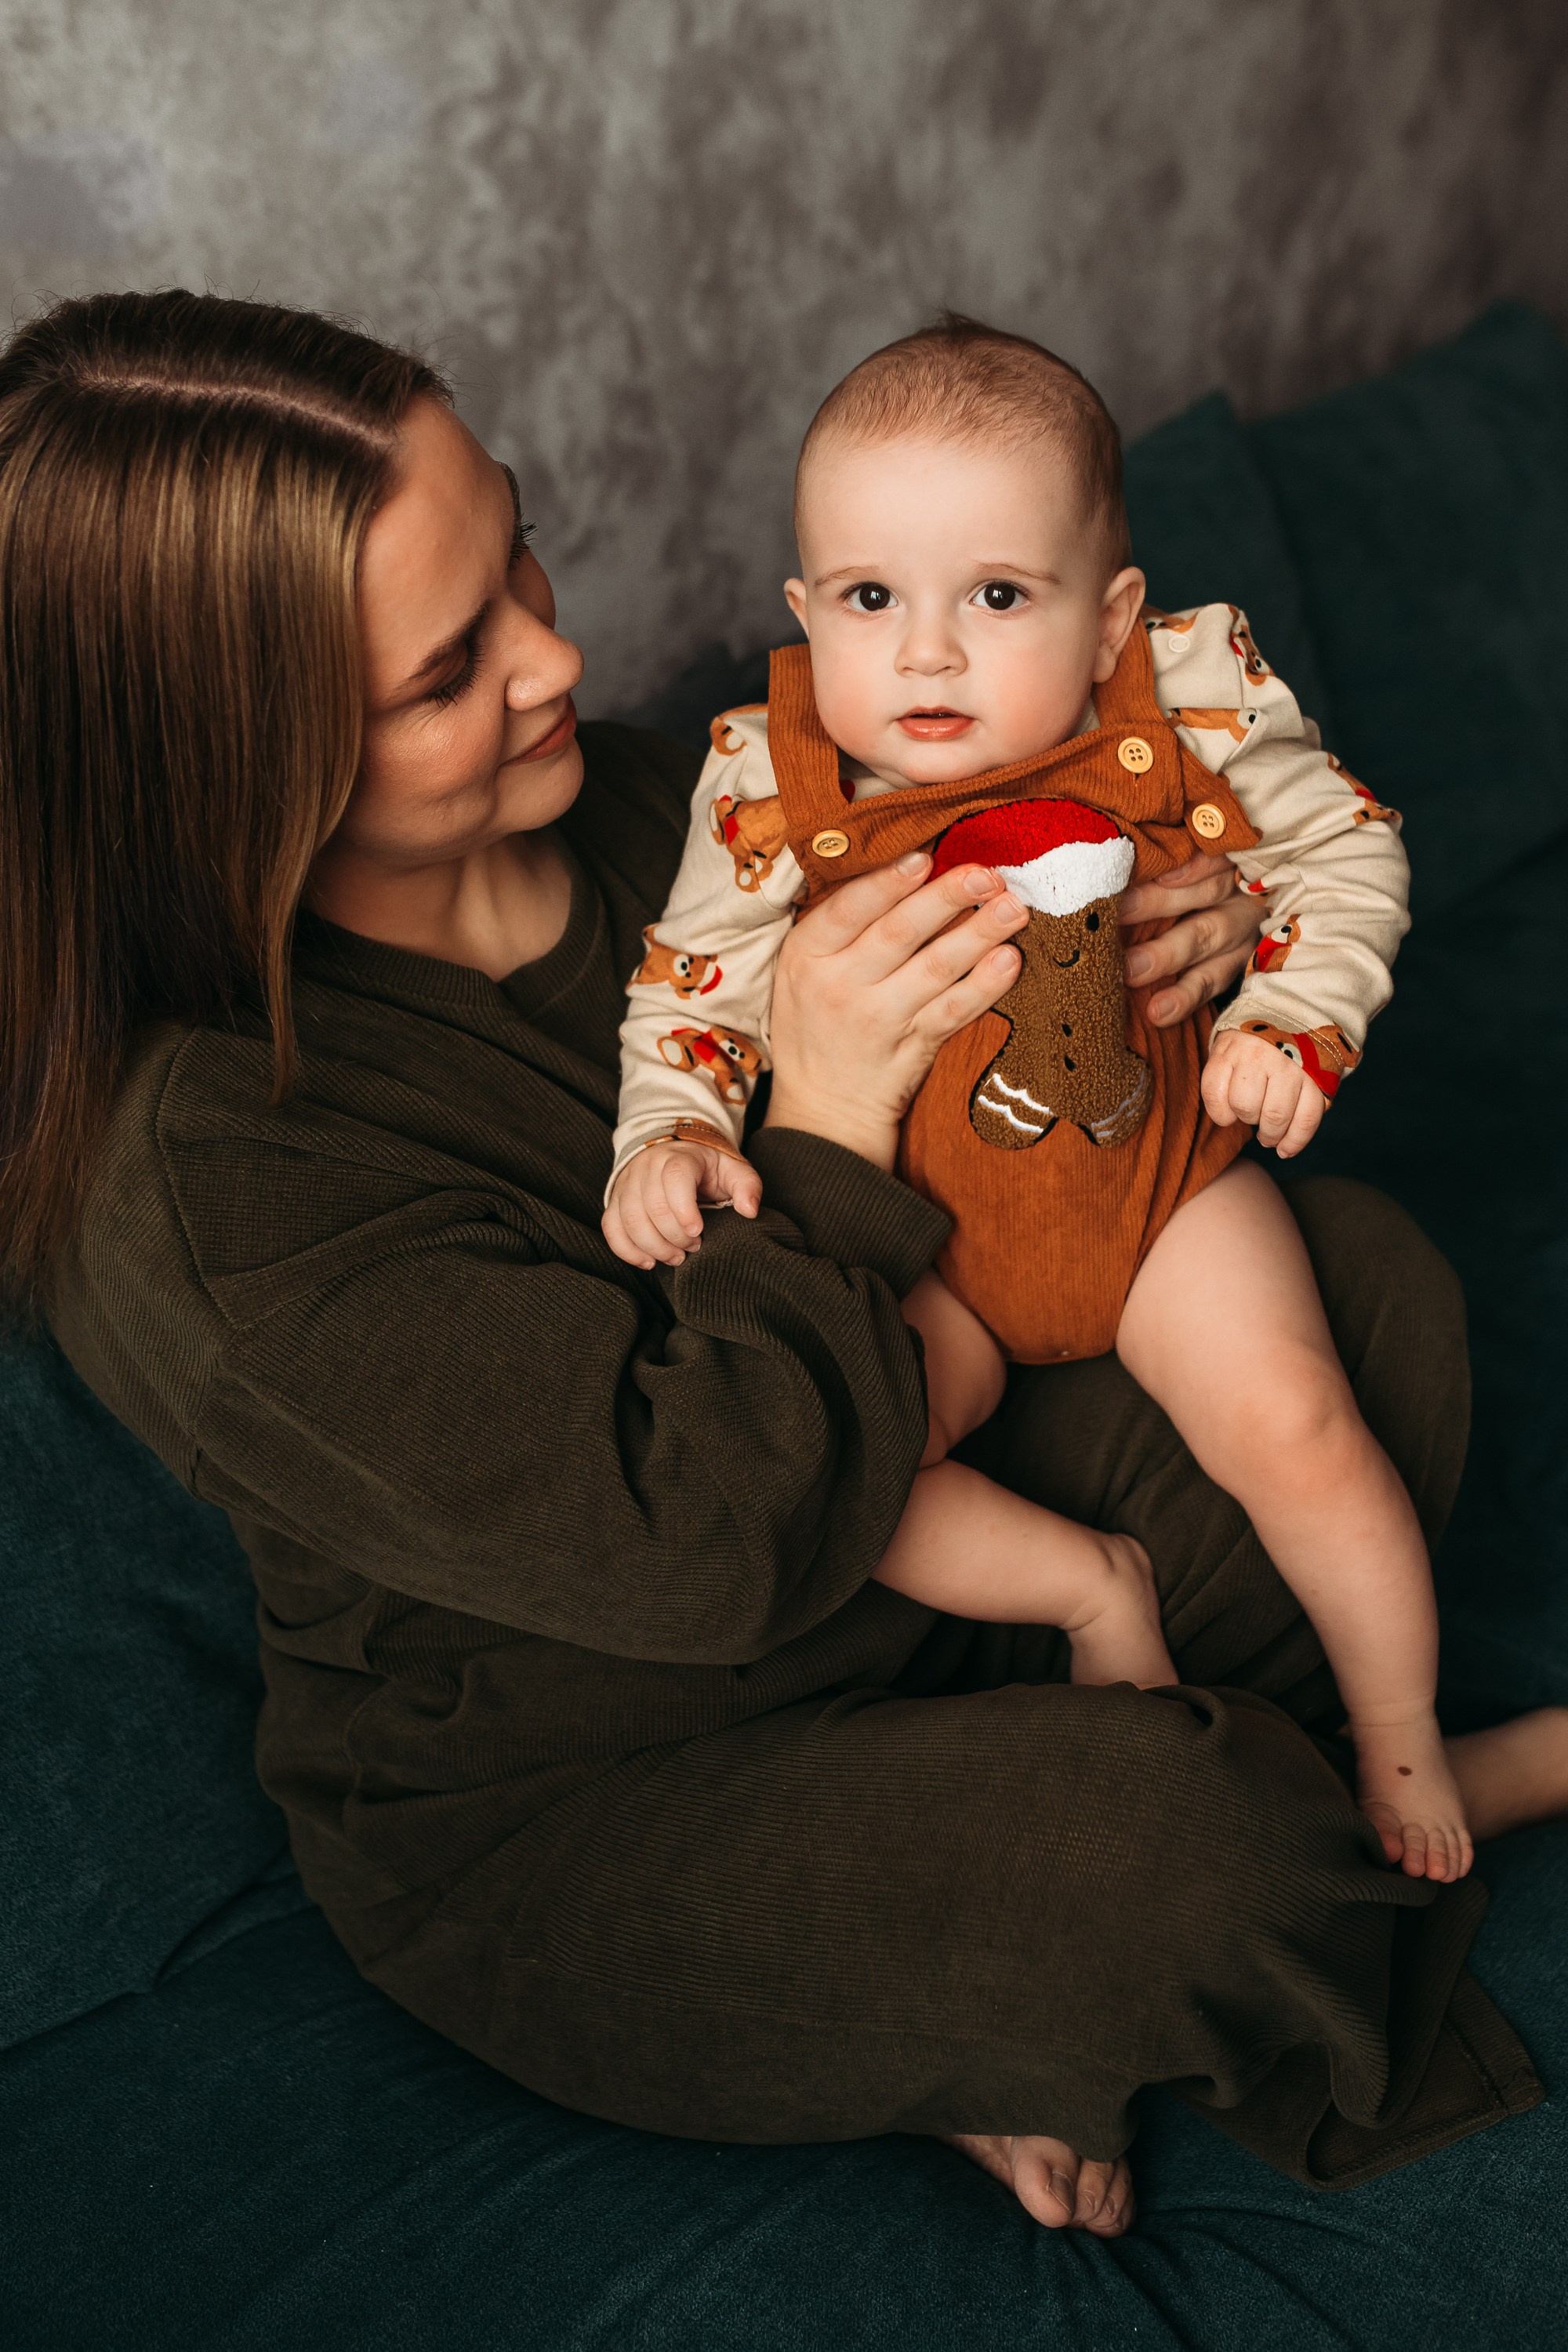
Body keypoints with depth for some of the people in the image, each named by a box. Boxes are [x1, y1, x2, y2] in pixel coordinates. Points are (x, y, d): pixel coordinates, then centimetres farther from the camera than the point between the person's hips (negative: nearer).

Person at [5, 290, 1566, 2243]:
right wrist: (820, 1133, -30)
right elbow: (716, 1546, -30)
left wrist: (1115, 962, -12)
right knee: (1164, 1851, -31)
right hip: (564, 1825, -7)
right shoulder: (199, 1186, -31)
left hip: (902, 1527, 8)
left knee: (1359, 1276, -3)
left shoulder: (616, 800, -8)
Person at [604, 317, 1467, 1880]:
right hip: (916, 1244, 1)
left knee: (1294, 1427, -16)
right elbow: (692, 983, -3)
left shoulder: (1192, 699, -13)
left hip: (1163, 1180, 0)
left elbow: (1344, 849, 0)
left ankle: (1401, 1746, 13)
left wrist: (1293, 1018, -15)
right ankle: (1090, 1586, 6)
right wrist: (669, 1133, -21)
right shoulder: (769, 783, -14)